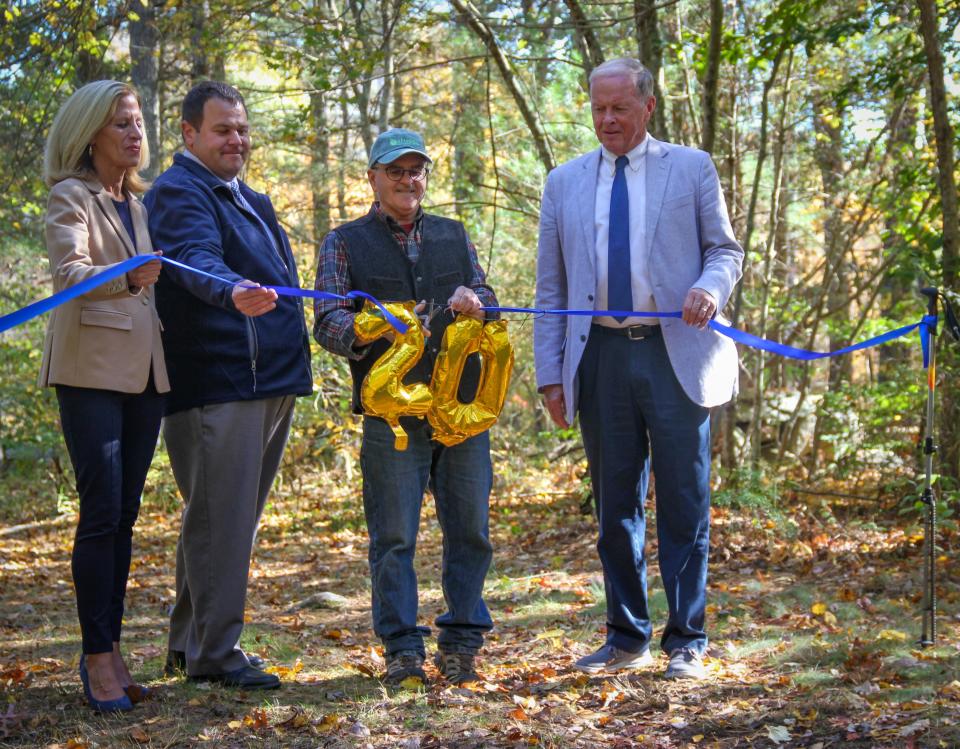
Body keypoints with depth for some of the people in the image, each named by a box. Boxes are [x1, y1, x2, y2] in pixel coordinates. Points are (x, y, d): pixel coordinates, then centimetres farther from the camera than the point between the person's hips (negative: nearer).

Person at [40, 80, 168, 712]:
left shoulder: (143, 203, 17)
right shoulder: (72, 197, -3)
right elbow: (69, 272, -20)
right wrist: (128, 279, -38)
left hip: (145, 369, 6)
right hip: (92, 368, -6)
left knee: (125, 515, 6)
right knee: (102, 512, -9)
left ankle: (110, 650, 11)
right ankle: (98, 656, -4)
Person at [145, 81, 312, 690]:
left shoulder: (250, 201, 21)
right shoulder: (179, 193, -8)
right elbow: (197, 258, -28)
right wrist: (234, 291, -49)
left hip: (270, 383, 10)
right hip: (218, 384, -10)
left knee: (237, 517, 15)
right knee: (220, 518, -8)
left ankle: (191, 642, 25)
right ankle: (215, 652, -2)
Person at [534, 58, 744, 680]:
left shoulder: (691, 168, 8)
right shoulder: (565, 183, 14)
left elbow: (725, 249, 9)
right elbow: (551, 286, 12)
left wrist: (710, 287, -15)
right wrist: (550, 372, 4)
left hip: (675, 353, -2)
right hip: (600, 357, 2)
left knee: (684, 504, 0)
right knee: (615, 506, 8)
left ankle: (687, 641, 8)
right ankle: (627, 638, 17)